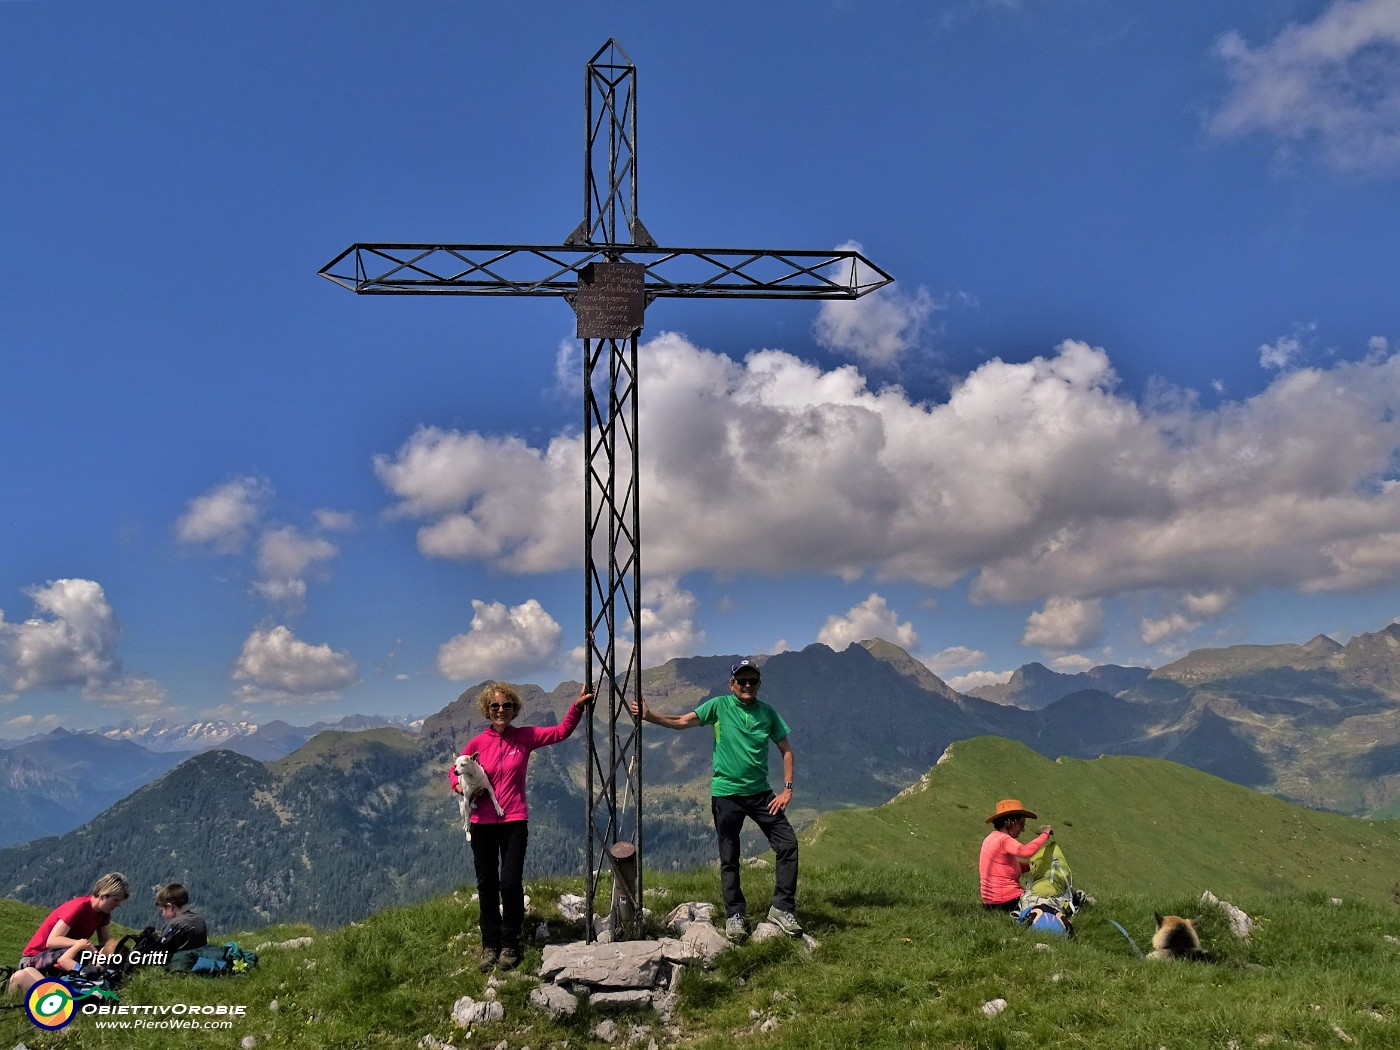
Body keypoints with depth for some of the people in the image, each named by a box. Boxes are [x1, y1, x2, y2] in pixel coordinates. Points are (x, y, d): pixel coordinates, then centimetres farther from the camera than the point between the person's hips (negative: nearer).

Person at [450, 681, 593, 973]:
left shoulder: (525, 737, 0)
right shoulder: (477, 743, -1)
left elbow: (561, 731, 4)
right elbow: (454, 771, 11)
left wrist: (577, 706, -8)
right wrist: (459, 785, -10)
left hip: (514, 820, -1)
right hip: (482, 822, 1)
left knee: (511, 883, -6)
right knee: (487, 885, 8)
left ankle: (510, 945, 12)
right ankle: (490, 945, 22)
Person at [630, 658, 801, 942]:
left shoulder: (767, 713, 4)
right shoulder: (719, 705, -3)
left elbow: (785, 749, 8)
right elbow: (682, 721, -9)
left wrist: (787, 788, -2)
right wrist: (649, 715, -23)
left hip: (760, 793, 2)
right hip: (726, 793, -2)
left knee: (788, 844, -6)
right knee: (729, 858, 5)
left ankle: (783, 909, 6)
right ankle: (735, 915, 19)